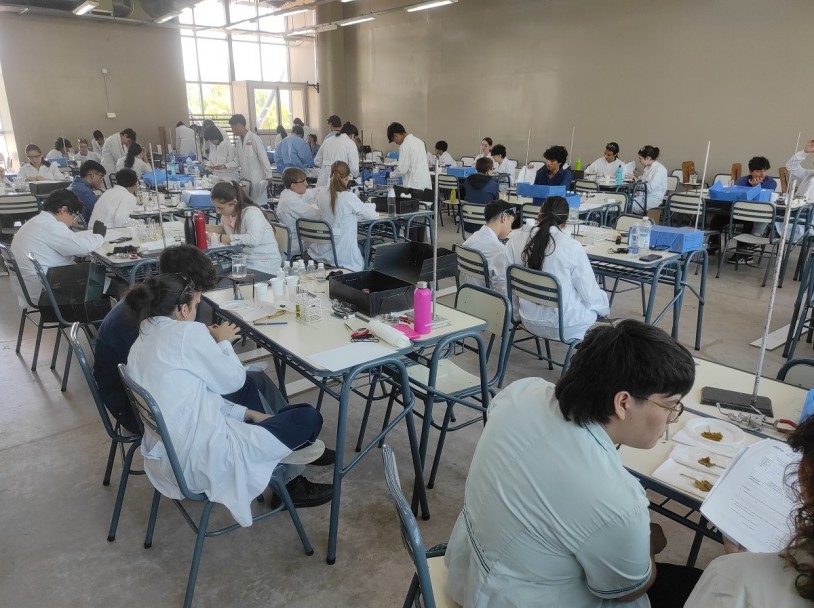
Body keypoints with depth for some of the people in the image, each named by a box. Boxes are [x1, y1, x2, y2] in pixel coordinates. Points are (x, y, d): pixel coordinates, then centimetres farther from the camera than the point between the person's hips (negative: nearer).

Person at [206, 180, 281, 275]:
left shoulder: (252, 212, -16)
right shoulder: (226, 213, 8)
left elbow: (254, 239, -31)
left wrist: (222, 238, -26)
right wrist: (207, 228, 3)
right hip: (243, 259, 7)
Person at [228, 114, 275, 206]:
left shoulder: (254, 138, -10)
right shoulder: (239, 141, 11)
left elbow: (263, 158, -12)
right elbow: (239, 160, 16)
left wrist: (268, 176, -13)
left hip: (258, 179, -7)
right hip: (245, 179, 7)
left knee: (260, 205, -3)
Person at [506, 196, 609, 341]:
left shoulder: (516, 238, -9)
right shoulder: (572, 247, -19)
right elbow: (589, 293, -10)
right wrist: (604, 306, 12)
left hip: (529, 321, 5)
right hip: (563, 326, -4)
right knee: (598, 303, 26)